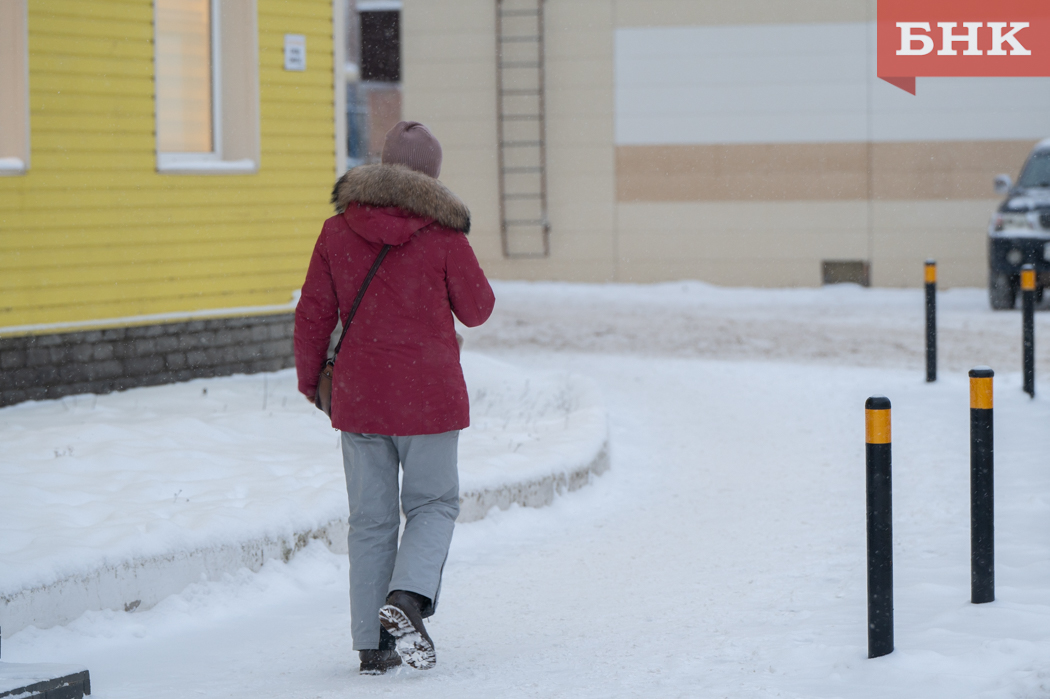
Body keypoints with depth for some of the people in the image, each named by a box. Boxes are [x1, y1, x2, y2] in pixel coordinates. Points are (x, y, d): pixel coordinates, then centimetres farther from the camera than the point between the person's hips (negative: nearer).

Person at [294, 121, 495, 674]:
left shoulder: (338, 231, -1)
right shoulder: (443, 235, -10)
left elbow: (313, 313, 2)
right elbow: (476, 310, 1)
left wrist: (309, 379, 16)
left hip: (359, 394, 3)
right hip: (429, 393, -3)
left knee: (370, 518, 11)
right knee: (433, 503, 13)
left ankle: (372, 646, 11)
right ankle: (407, 599, -13)